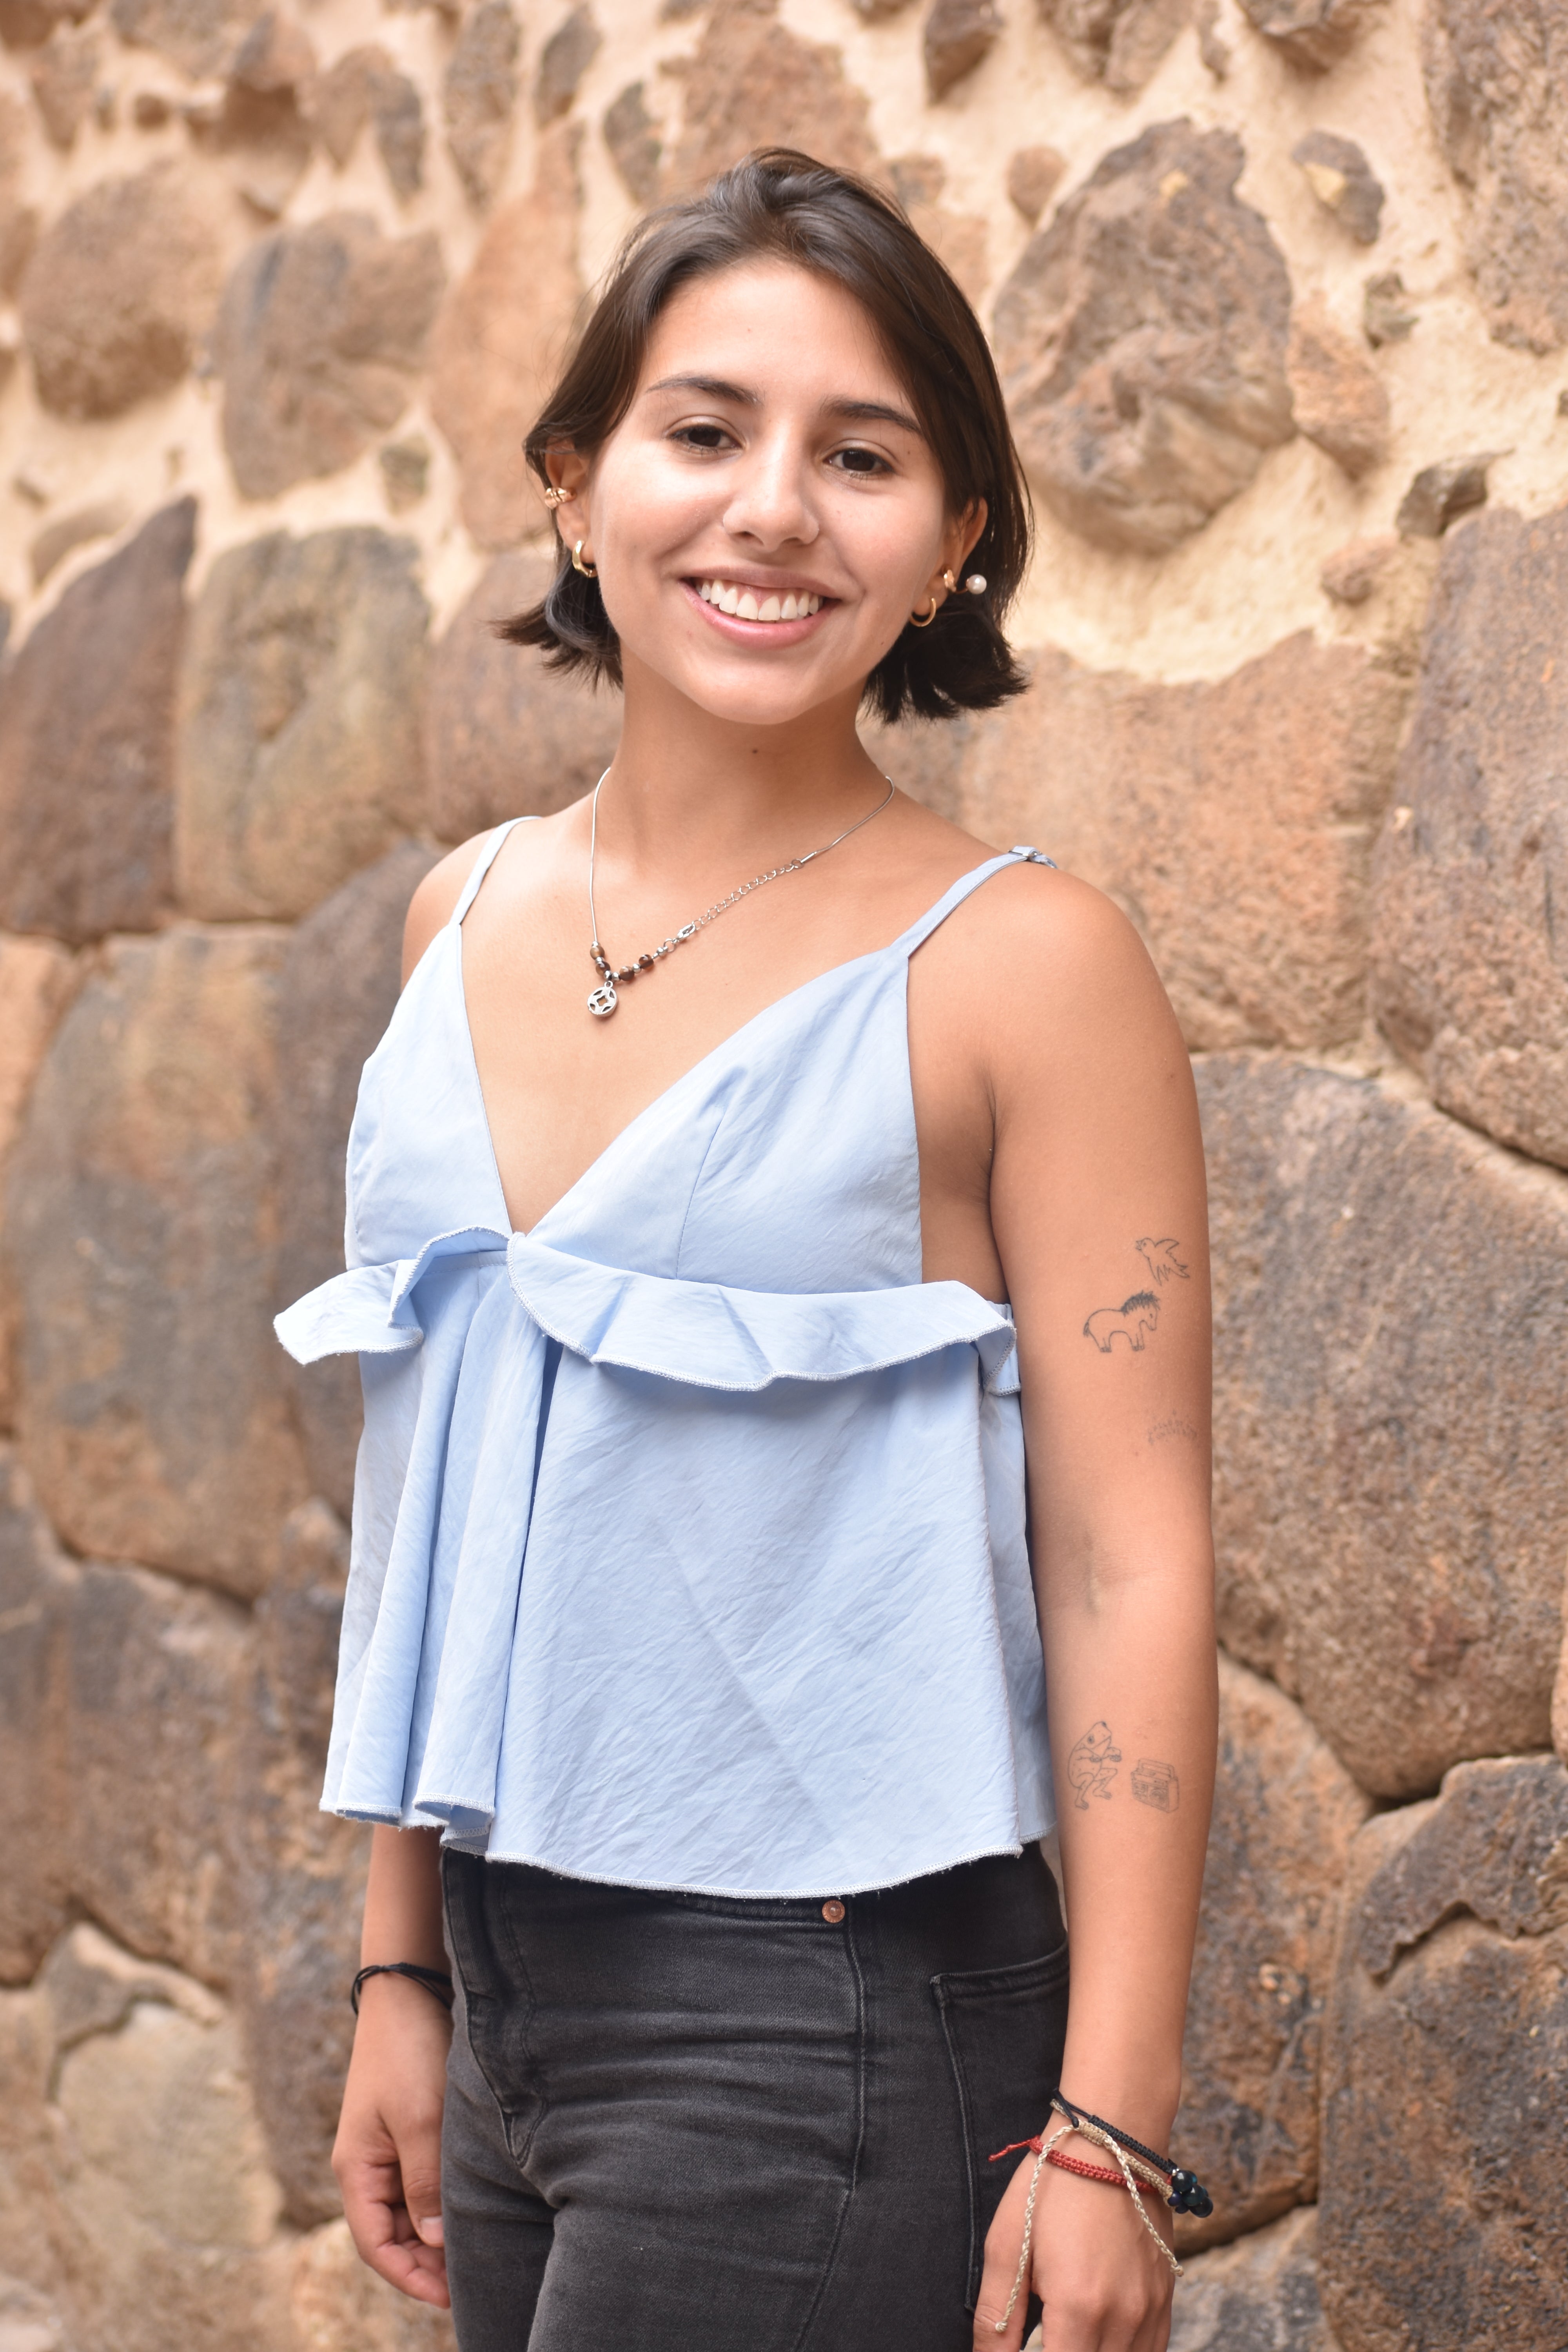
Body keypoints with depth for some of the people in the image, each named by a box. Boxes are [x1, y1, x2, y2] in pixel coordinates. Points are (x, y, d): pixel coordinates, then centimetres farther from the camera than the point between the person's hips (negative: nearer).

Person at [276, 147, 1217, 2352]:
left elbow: (1131, 1564, -12)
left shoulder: (1015, 964, -10)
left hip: (827, 2017, -5)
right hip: (513, 1985, 6)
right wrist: (405, 1968, 13)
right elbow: (442, 1512, 12)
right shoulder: (469, 921, 6)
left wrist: (1108, 2128, -15)